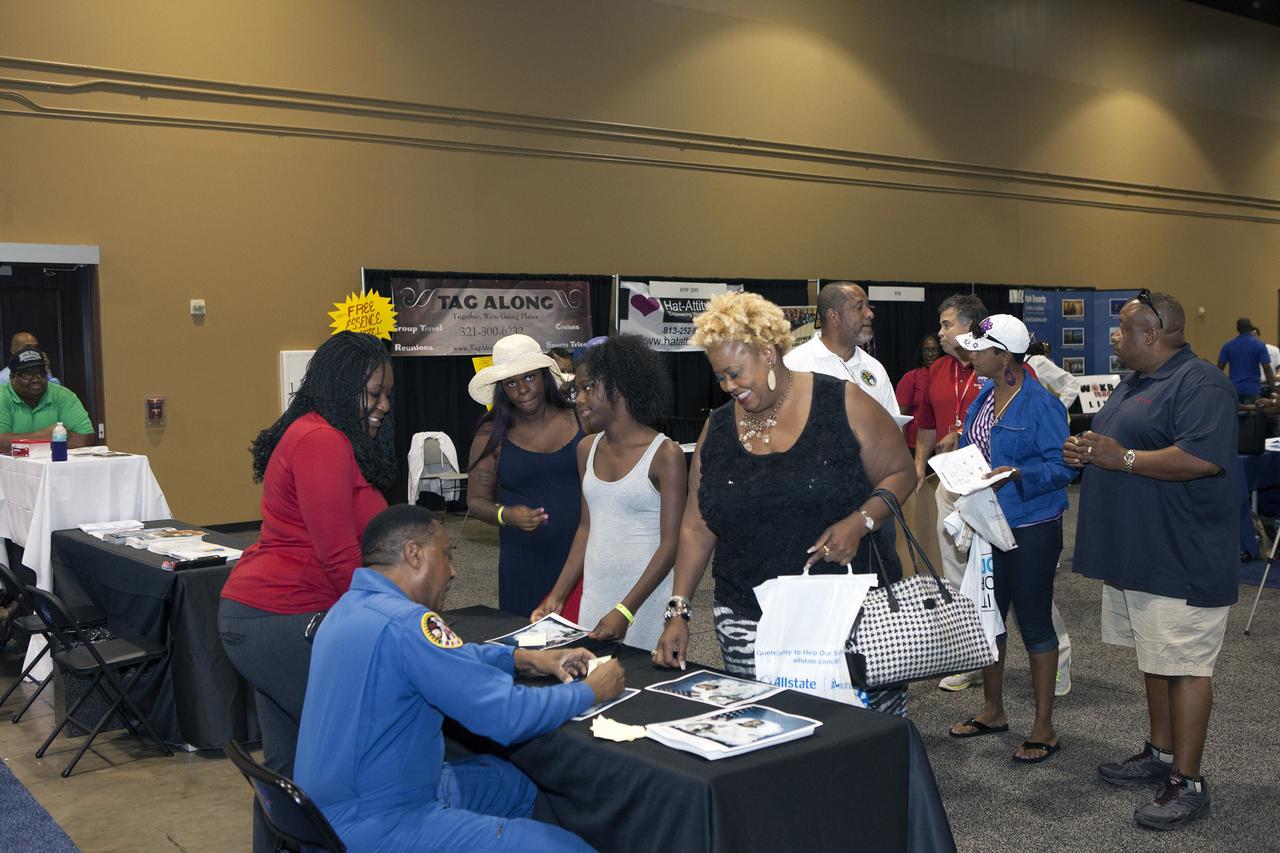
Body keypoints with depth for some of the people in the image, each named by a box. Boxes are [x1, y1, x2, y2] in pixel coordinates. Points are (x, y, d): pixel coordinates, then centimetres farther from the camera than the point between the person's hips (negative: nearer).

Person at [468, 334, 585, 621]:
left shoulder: (579, 420, 2)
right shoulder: (493, 436, 1)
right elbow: (476, 501, 7)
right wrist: (506, 515, -12)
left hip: (582, 554, 0)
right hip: (525, 562, 0)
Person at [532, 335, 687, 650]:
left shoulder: (664, 454, -10)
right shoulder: (588, 450, 9)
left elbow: (671, 543, -12)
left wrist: (625, 610, -18)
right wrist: (557, 595, 8)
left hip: (645, 597, -5)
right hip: (594, 595, 5)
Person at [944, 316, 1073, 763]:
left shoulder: (1040, 404, -17)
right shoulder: (984, 394, 7)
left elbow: (1062, 464, -18)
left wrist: (1017, 475, -30)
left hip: (1031, 528, -8)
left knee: (1034, 622, 2)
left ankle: (1044, 728, 14)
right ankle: (993, 710, 33)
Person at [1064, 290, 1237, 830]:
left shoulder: (1200, 385, -16)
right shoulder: (1134, 384, 16)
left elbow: (1202, 459, -28)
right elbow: (1119, 448, 26)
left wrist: (1122, 458, -23)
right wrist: (1087, 454, 4)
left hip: (1179, 558, -10)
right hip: (1134, 553, 10)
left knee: (1184, 666, -3)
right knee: (1154, 658, 17)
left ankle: (1188, 782, 5)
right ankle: (1161, 754, 29)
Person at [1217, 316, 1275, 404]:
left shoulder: (1228, 346, 2)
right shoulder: (1259, 345, -5)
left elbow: (1219, 368, 2)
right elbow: (1267, 368, -9)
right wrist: (1273, 389, -3)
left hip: (1233, 389, 3)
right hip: (1252, 389, -2)